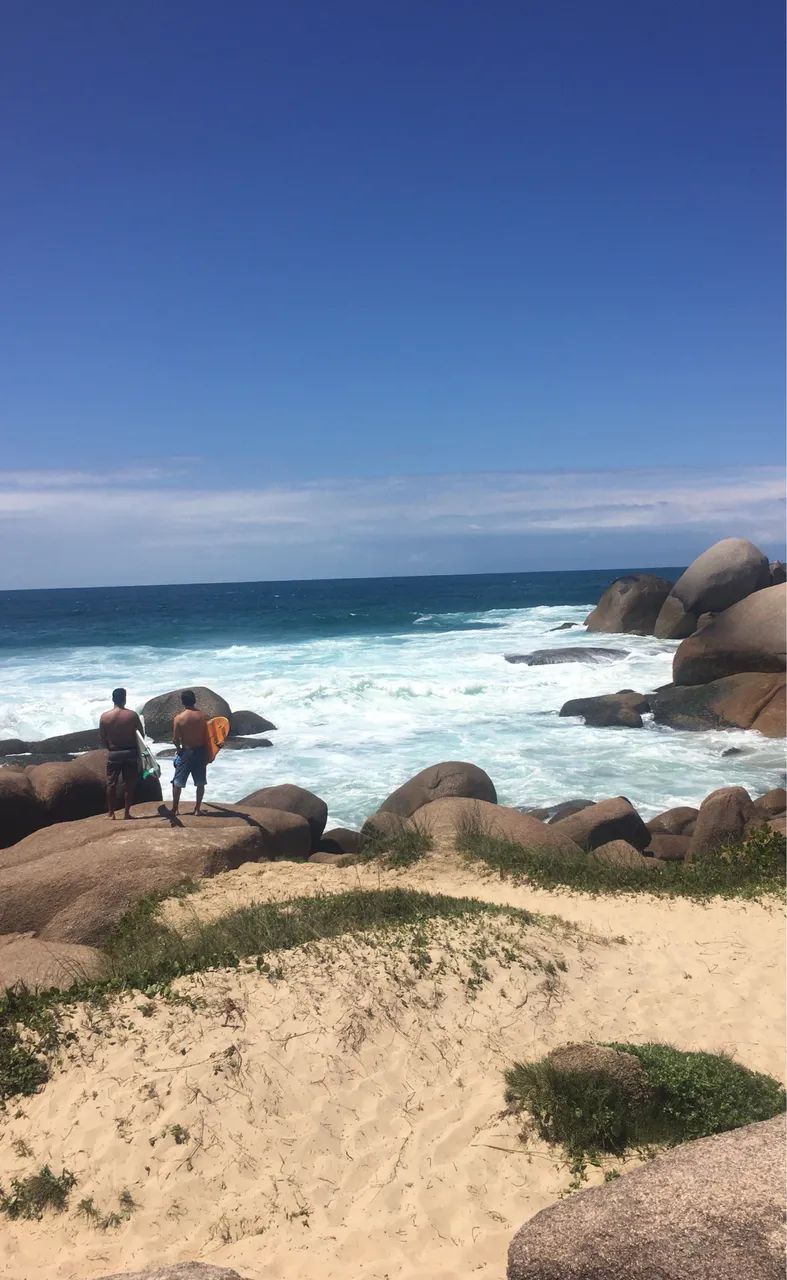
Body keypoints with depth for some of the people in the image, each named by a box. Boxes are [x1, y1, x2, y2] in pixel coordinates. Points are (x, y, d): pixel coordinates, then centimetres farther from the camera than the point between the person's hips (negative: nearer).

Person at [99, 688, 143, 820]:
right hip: (130, 752, -1)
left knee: (111, 784, 11)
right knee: (130, 784, 9)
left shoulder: (105, 716, -5)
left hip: (113, 753, 1)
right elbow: (141, 734, -3)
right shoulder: (132, 715, -8)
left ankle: (111, 814, 15)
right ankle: (127, 813, 11)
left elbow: (102, 737, 0)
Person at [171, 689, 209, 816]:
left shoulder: (178, 718, -12)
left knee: (177, 782, 11)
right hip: (201, 751, 2)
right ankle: (198, 808, 16)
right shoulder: (203, 716, -6)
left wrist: (179, 749, 11)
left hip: (186, 752, -2)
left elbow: (175, 739, -9)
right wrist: (207, 753, 11)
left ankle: (175, 809, 13)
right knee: (200, 782, 13)